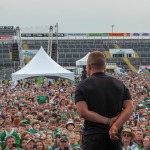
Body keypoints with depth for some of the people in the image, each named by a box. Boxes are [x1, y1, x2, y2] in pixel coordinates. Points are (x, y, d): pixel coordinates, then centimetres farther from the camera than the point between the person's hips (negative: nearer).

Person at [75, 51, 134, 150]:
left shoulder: (83, 86, 0)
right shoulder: (120, 84, 9)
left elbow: (83, 112, -14)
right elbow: (130, 107, -4)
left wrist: (108, 121, -10)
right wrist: (115, 126, -15)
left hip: (93, 135, -3)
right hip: (115, 137, 3)